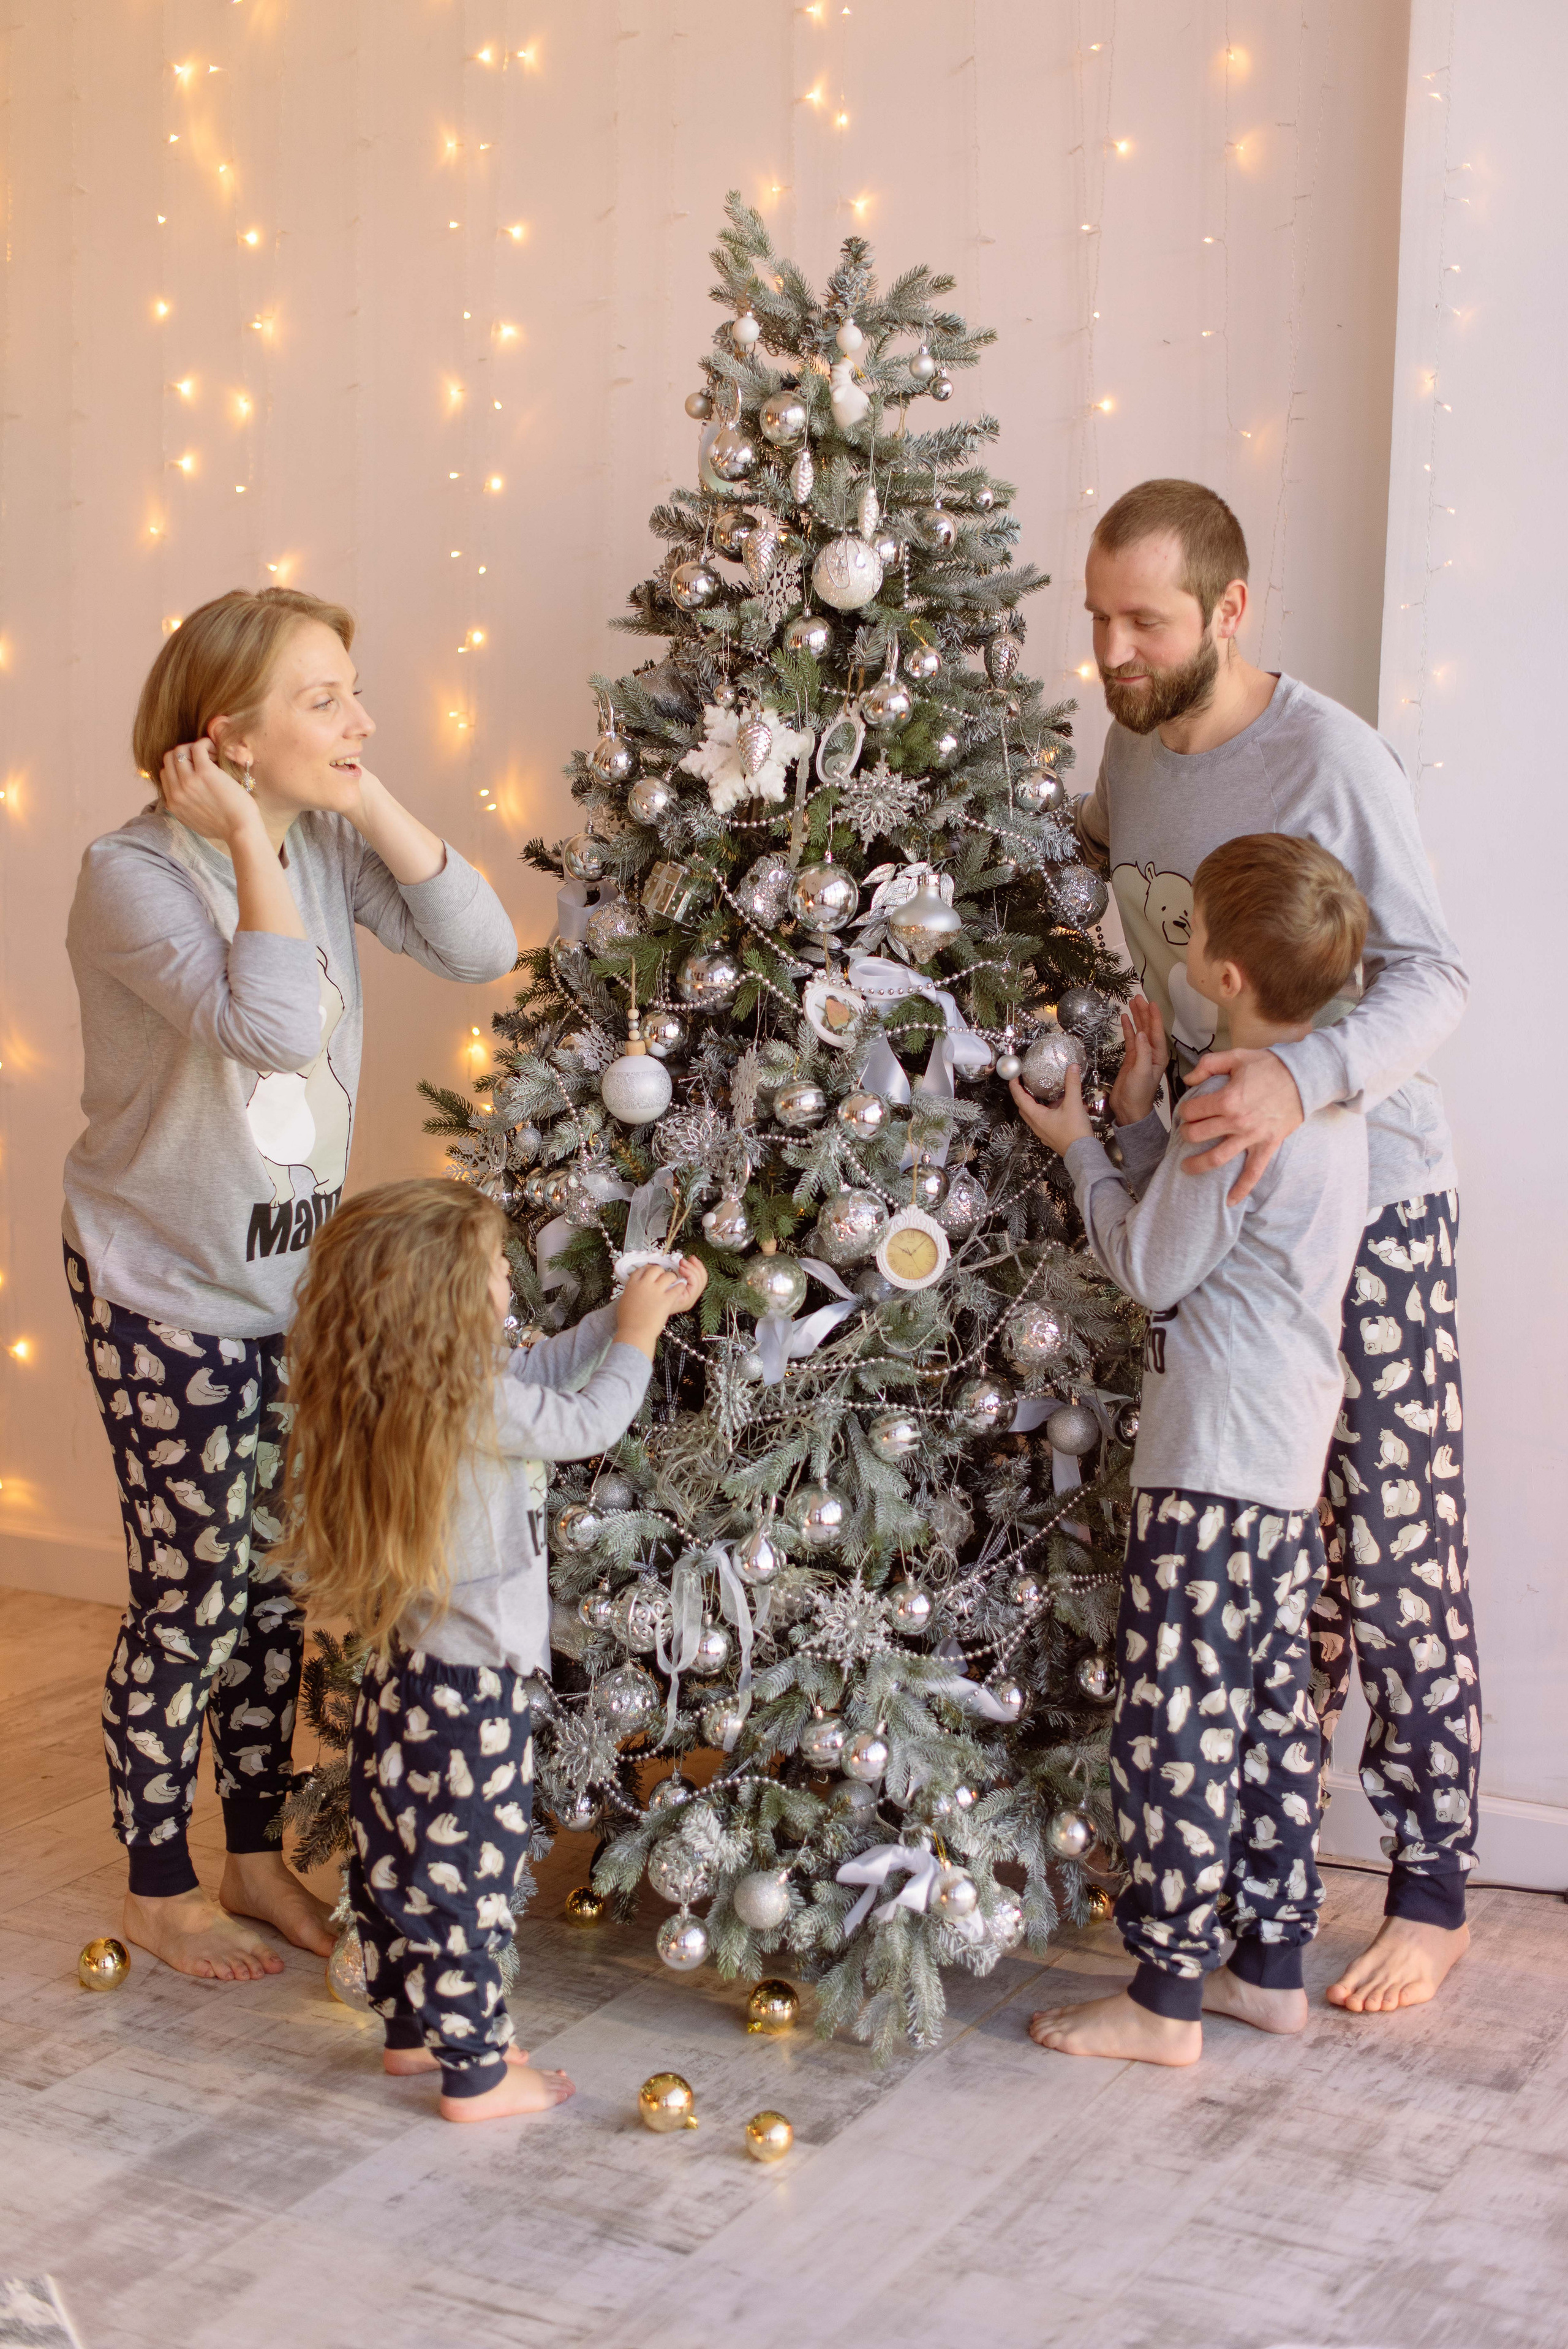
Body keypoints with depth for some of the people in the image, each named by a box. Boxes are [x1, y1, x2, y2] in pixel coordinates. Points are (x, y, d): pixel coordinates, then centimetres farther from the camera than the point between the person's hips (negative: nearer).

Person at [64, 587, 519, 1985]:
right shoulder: (133, 875, -21)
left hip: (292, 1278, 7)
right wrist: (248, 838, -28)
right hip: (165, 1291, -6)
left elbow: (481, 948, -11)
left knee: (279, 1581, 16)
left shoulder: (326, 844, -2)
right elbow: (273, 1027, -35)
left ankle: (257, 1855, 33)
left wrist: (372, 801, -16)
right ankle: (158, 1890, 23)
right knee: (192, 1597, 3)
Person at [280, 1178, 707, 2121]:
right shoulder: (481, 1406, -24)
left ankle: (415, 2028, 35)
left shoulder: (391, 1397, 3)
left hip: (403, 1672, 9)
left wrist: (628, 1313, 17)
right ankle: (475, 2073, 13)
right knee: (466, 1869, 2)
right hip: (472, 1687, -9)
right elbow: (591, 1422, -10)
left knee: (397, 1858, 19)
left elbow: (541, 1369, 14)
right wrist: (638, 1330, 6)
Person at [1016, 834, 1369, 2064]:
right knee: (1272, 1707, 16)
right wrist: (1140, 1119, 12)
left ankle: (1165, 1999, 6)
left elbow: (1153, 1269, -10)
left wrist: (1080, 1146, 1)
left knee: (1175, 1721, -2)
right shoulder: (1330, 1098, 11)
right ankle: (1272, 1963, 26)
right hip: (1292, 1462, 10)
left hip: (1213, 1469, -10)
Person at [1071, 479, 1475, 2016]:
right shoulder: (1130, 752, 5)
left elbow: (1430, 976, -19)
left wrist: (1307, 1076, -37)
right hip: (1215, 1194, 6)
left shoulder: (1328, 759, -16)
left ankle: (1431, 1895, 10)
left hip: (1365, 1203, -6)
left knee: (1393, 1544, -2)